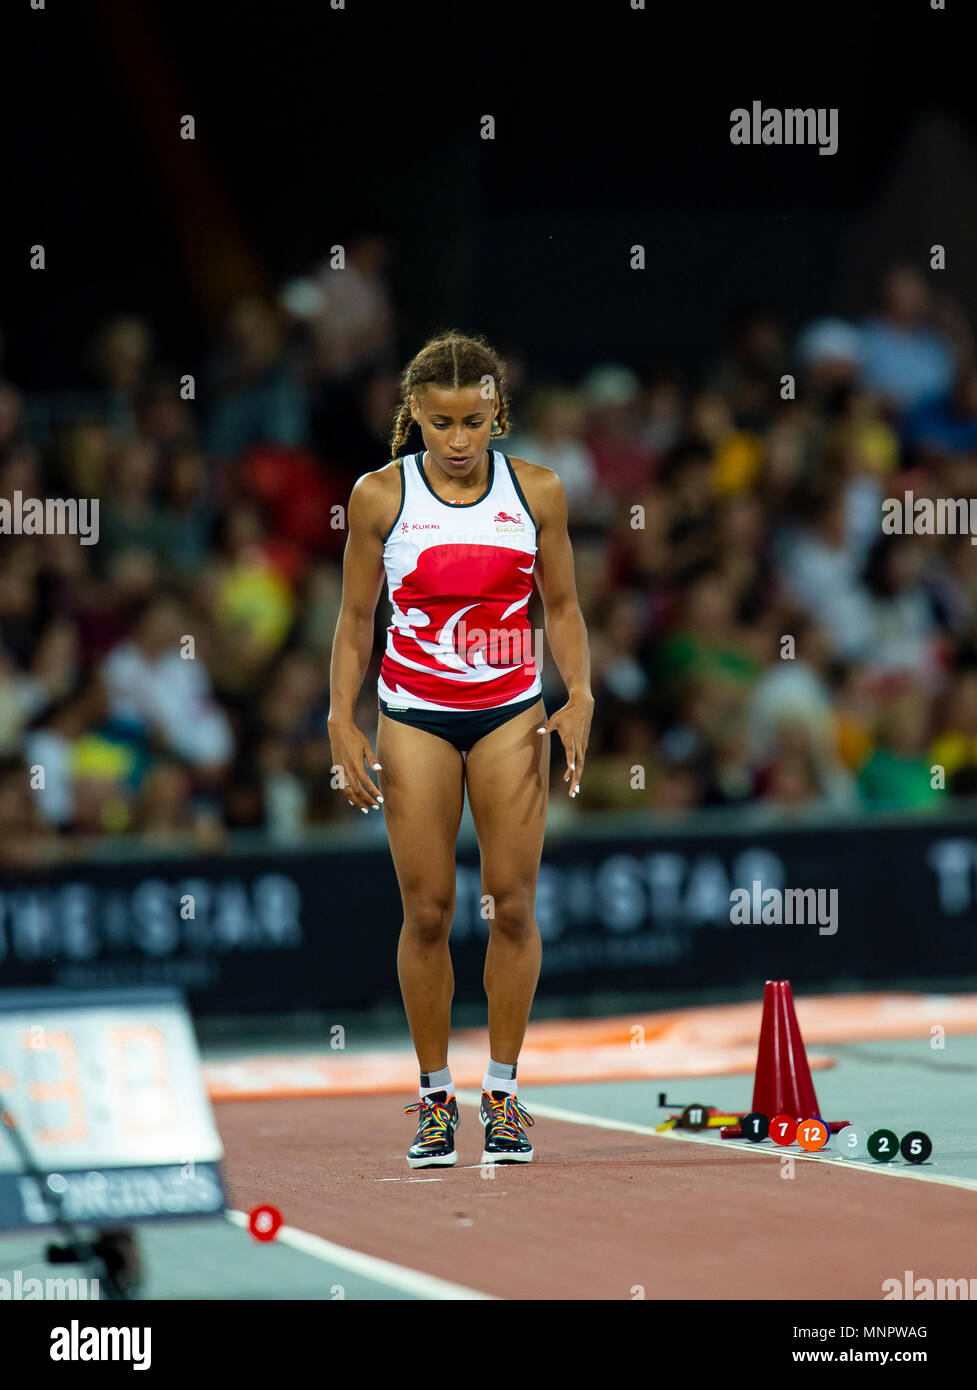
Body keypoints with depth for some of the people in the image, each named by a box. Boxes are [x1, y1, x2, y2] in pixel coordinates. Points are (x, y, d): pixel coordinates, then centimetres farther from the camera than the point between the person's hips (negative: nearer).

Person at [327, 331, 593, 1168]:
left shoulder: (537, 492, -1)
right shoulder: (381, 496, -4)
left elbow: (561, 606, 7)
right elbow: (355, 620, 2)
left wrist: (580, 698, -6)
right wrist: (341, 724, -5)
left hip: (512, 712, 1)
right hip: (414, 714, -1)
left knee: (513, 903, -2)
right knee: (428, 909, -2)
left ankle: (502, 1090, 8)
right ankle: (435, 1096, 8)